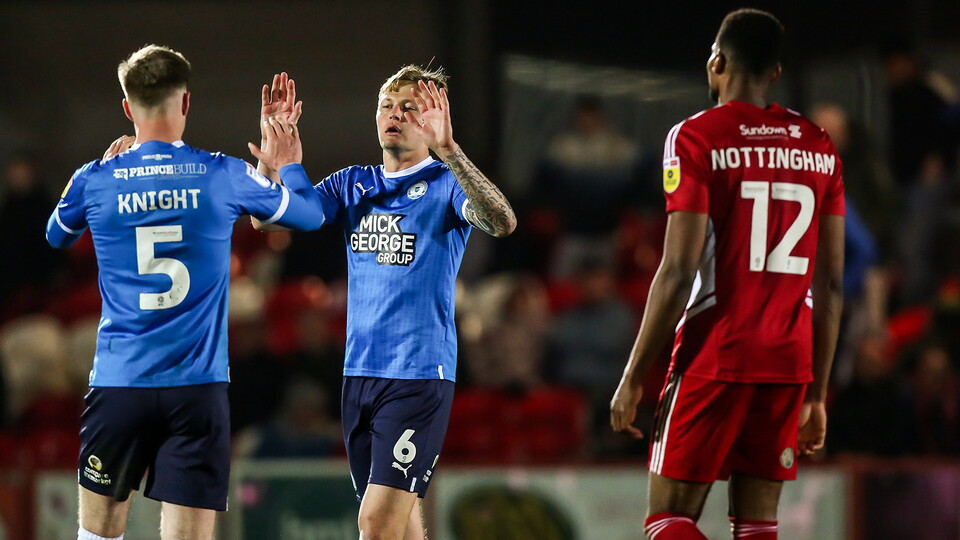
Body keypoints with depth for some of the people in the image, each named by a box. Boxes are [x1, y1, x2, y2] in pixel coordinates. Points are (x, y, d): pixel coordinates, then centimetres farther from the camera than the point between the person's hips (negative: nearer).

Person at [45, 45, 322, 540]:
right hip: (198, 388, -1)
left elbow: (57, 236, 24)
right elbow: (308, 213, 16)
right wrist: (288, 166, 36)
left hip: (118, 383, 1)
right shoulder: (224, 176, -2)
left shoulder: (95, 181, 0)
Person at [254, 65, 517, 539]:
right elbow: (266, 217, 4)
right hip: (358, 372, 6)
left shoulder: (446, 183, -3)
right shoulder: (352, 185, 13)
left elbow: (502, 223, -24)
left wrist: (447, 149, -35)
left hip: (419, 372, -6)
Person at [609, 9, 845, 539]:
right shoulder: (818, 147, 10)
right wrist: (817, 393, 18)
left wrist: (632, 376, -7)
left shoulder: (696, 138, -7)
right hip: (788, 360, 5)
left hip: (714, 356, -5)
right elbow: (831, 286, 11)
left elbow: (679, 272, -13)